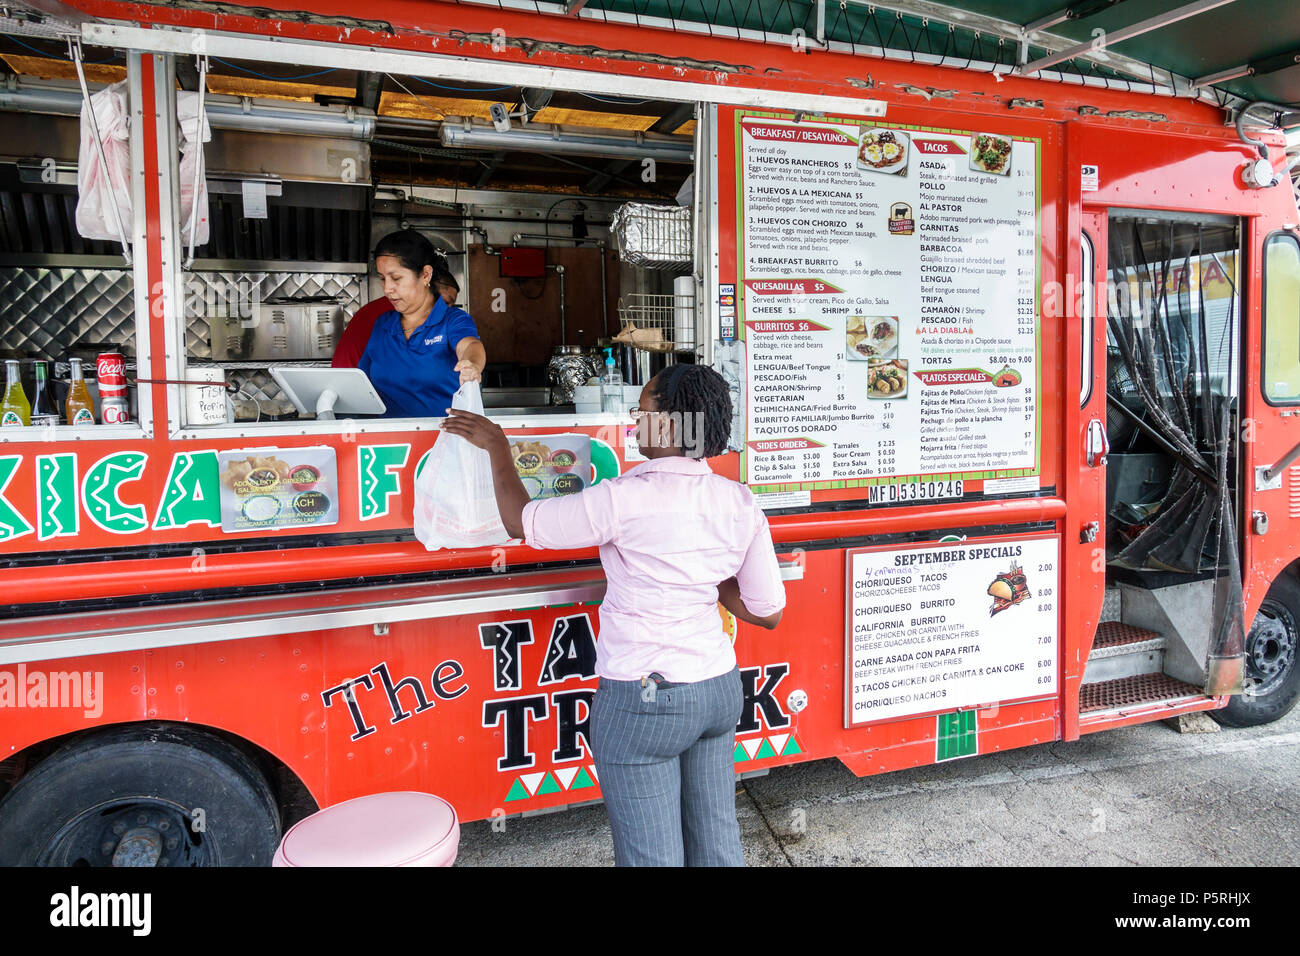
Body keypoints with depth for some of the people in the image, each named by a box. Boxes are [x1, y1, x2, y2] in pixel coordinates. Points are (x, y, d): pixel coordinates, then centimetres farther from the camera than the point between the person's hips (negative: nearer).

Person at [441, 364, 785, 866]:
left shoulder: (624, 499, -20)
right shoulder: (740, 503, -3)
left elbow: (519, 521, -6)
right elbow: (768, 612, 2)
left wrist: (497, 446, 7)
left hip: (644, 700, -6)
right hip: (719, 688, 6)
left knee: (651, 856, 9)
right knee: (718, 845, 19)